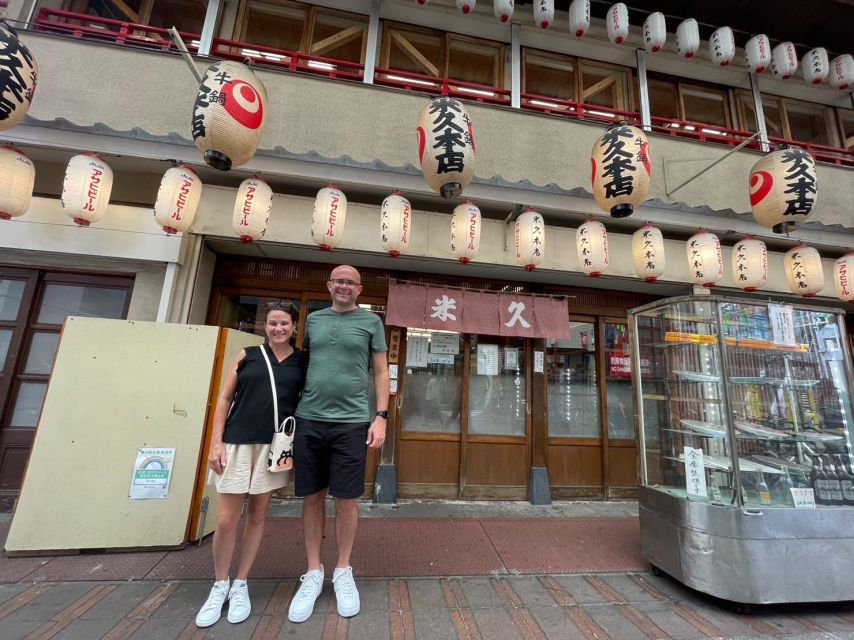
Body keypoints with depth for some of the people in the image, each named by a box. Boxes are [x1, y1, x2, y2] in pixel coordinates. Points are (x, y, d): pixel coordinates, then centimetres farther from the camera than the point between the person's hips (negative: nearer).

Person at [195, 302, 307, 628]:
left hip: (274, 445, 1)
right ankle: (219, 585, 30)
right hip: (237, 442, 0)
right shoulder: (247, 355, 4)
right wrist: (216, 441, -2)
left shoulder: (303, 362, 4)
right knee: (226, 520, 5)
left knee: (258, 515, 11)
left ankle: (240, 585, 31)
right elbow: (225, 398, 5)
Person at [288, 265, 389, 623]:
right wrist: (290, 411, 10)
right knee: (312, 498, 11)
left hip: (351, 422, -2)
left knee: (346, 499, 7)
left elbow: (381, 372, 3)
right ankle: (313, 573, 30)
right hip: (308, 420, 3)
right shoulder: (313, 319, 12)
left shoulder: (371, 322, 4)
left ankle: (343, 572, 28)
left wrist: (381, 416, -6)